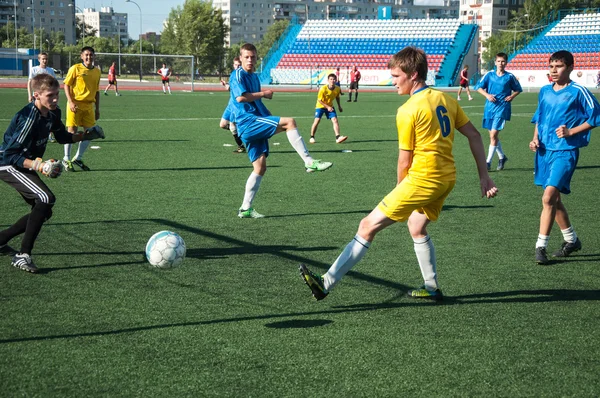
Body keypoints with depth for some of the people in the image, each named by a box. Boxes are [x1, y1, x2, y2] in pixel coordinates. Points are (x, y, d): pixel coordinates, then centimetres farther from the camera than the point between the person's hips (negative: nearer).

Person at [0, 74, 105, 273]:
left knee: (44, 212, 10)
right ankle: (23, 255, -22)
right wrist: (38, 166, -39)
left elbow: (63, 137, 18)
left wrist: (84, 135, 3)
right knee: (46, 198, -26)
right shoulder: (29, 118, -28)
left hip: (25, 166, 9)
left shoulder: (53, 114, -1)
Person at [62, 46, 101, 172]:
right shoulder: (75, 68, -4)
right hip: (75, 105, -5)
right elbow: (66, 85, -4)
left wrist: (97, 109, 16)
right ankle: (66, 159, 11)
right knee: (72, 131, -3)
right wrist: (71, 102, -15)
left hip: (89, 105, 5)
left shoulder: (97, 71, 11)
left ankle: (78, 158, 18)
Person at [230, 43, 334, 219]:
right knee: (289, 122, -22)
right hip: (247, 122, -9)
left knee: (260, 167, 6)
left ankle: (245, 209, 9)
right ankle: (309, 162, -22)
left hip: (256, 125, 9)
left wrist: (272, 117, 21)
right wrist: (264, 93, -12)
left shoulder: (254, 77, 22)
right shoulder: (238, 75, -6)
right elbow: (240, 97, -22)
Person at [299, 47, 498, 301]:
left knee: (368, 226, -7)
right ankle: (432, 288, 36)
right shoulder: (445, 99, 9)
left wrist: (400, 190, 9)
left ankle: (326, 284, -8)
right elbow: (474, 135, 11)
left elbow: (405, 160, -8)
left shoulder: (408, 111, -13)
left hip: (423, 179, -8)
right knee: (417, 228, 29)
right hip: (447, 178, 8)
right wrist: (484, 177, 14)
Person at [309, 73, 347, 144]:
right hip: (320, 106, -4)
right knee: (317, 121, -12)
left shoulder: (337, 89, -12)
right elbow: (319, 100, -19)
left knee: (335, 120, -12)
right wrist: (327, 107, -23)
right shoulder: (323, 89, -26)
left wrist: (339, 106, 8)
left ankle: (338, 138, -17)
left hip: (330, 107, 4)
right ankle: (312, 137, 5)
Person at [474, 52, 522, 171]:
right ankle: (502, 157, 34)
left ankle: (488, 162, -7)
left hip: (502, 109, -4)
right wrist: (487, 95, -11)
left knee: (493, 135, -13)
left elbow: (518, 89, 13)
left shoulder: (510, 76, 0)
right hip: (489, 108, 4)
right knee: (493, 135, 13)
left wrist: (512, 96, -6)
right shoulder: (489, 74, 3)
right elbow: (478, 87, 5)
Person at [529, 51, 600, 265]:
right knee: (554, 199, 15)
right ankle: (571, 240, 34)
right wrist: (535, 139, 5)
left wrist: (570, 132, -14)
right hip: (545, 150, 7)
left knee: (548, 197, -18)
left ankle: (541, 246, -11)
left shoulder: (578, 92, -8)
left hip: (565, 152, -7)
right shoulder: (545, 91, 10)